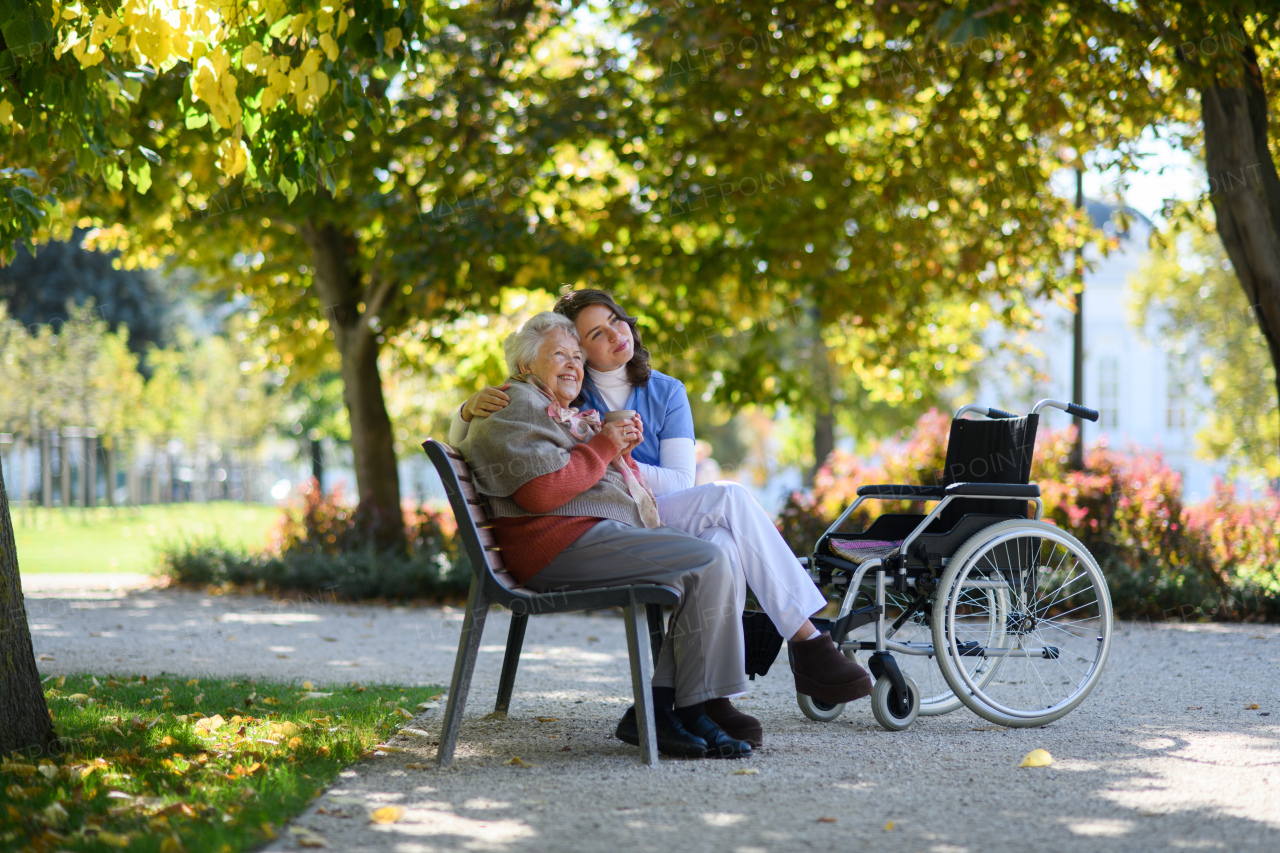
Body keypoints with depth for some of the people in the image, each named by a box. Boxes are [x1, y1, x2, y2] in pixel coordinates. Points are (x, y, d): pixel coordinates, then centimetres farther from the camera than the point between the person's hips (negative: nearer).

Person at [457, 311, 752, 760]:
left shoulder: (568, 414, 31)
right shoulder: (514, 408, -1)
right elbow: (543, 492, -16)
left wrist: (622, 451, 10)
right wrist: (603, 446, -7)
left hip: (608, 532, 10)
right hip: (562, 545, -10)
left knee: (724, 566, -7)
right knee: (708, 566, -23)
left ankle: (656, 707, -16)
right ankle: (693, 711, -20)